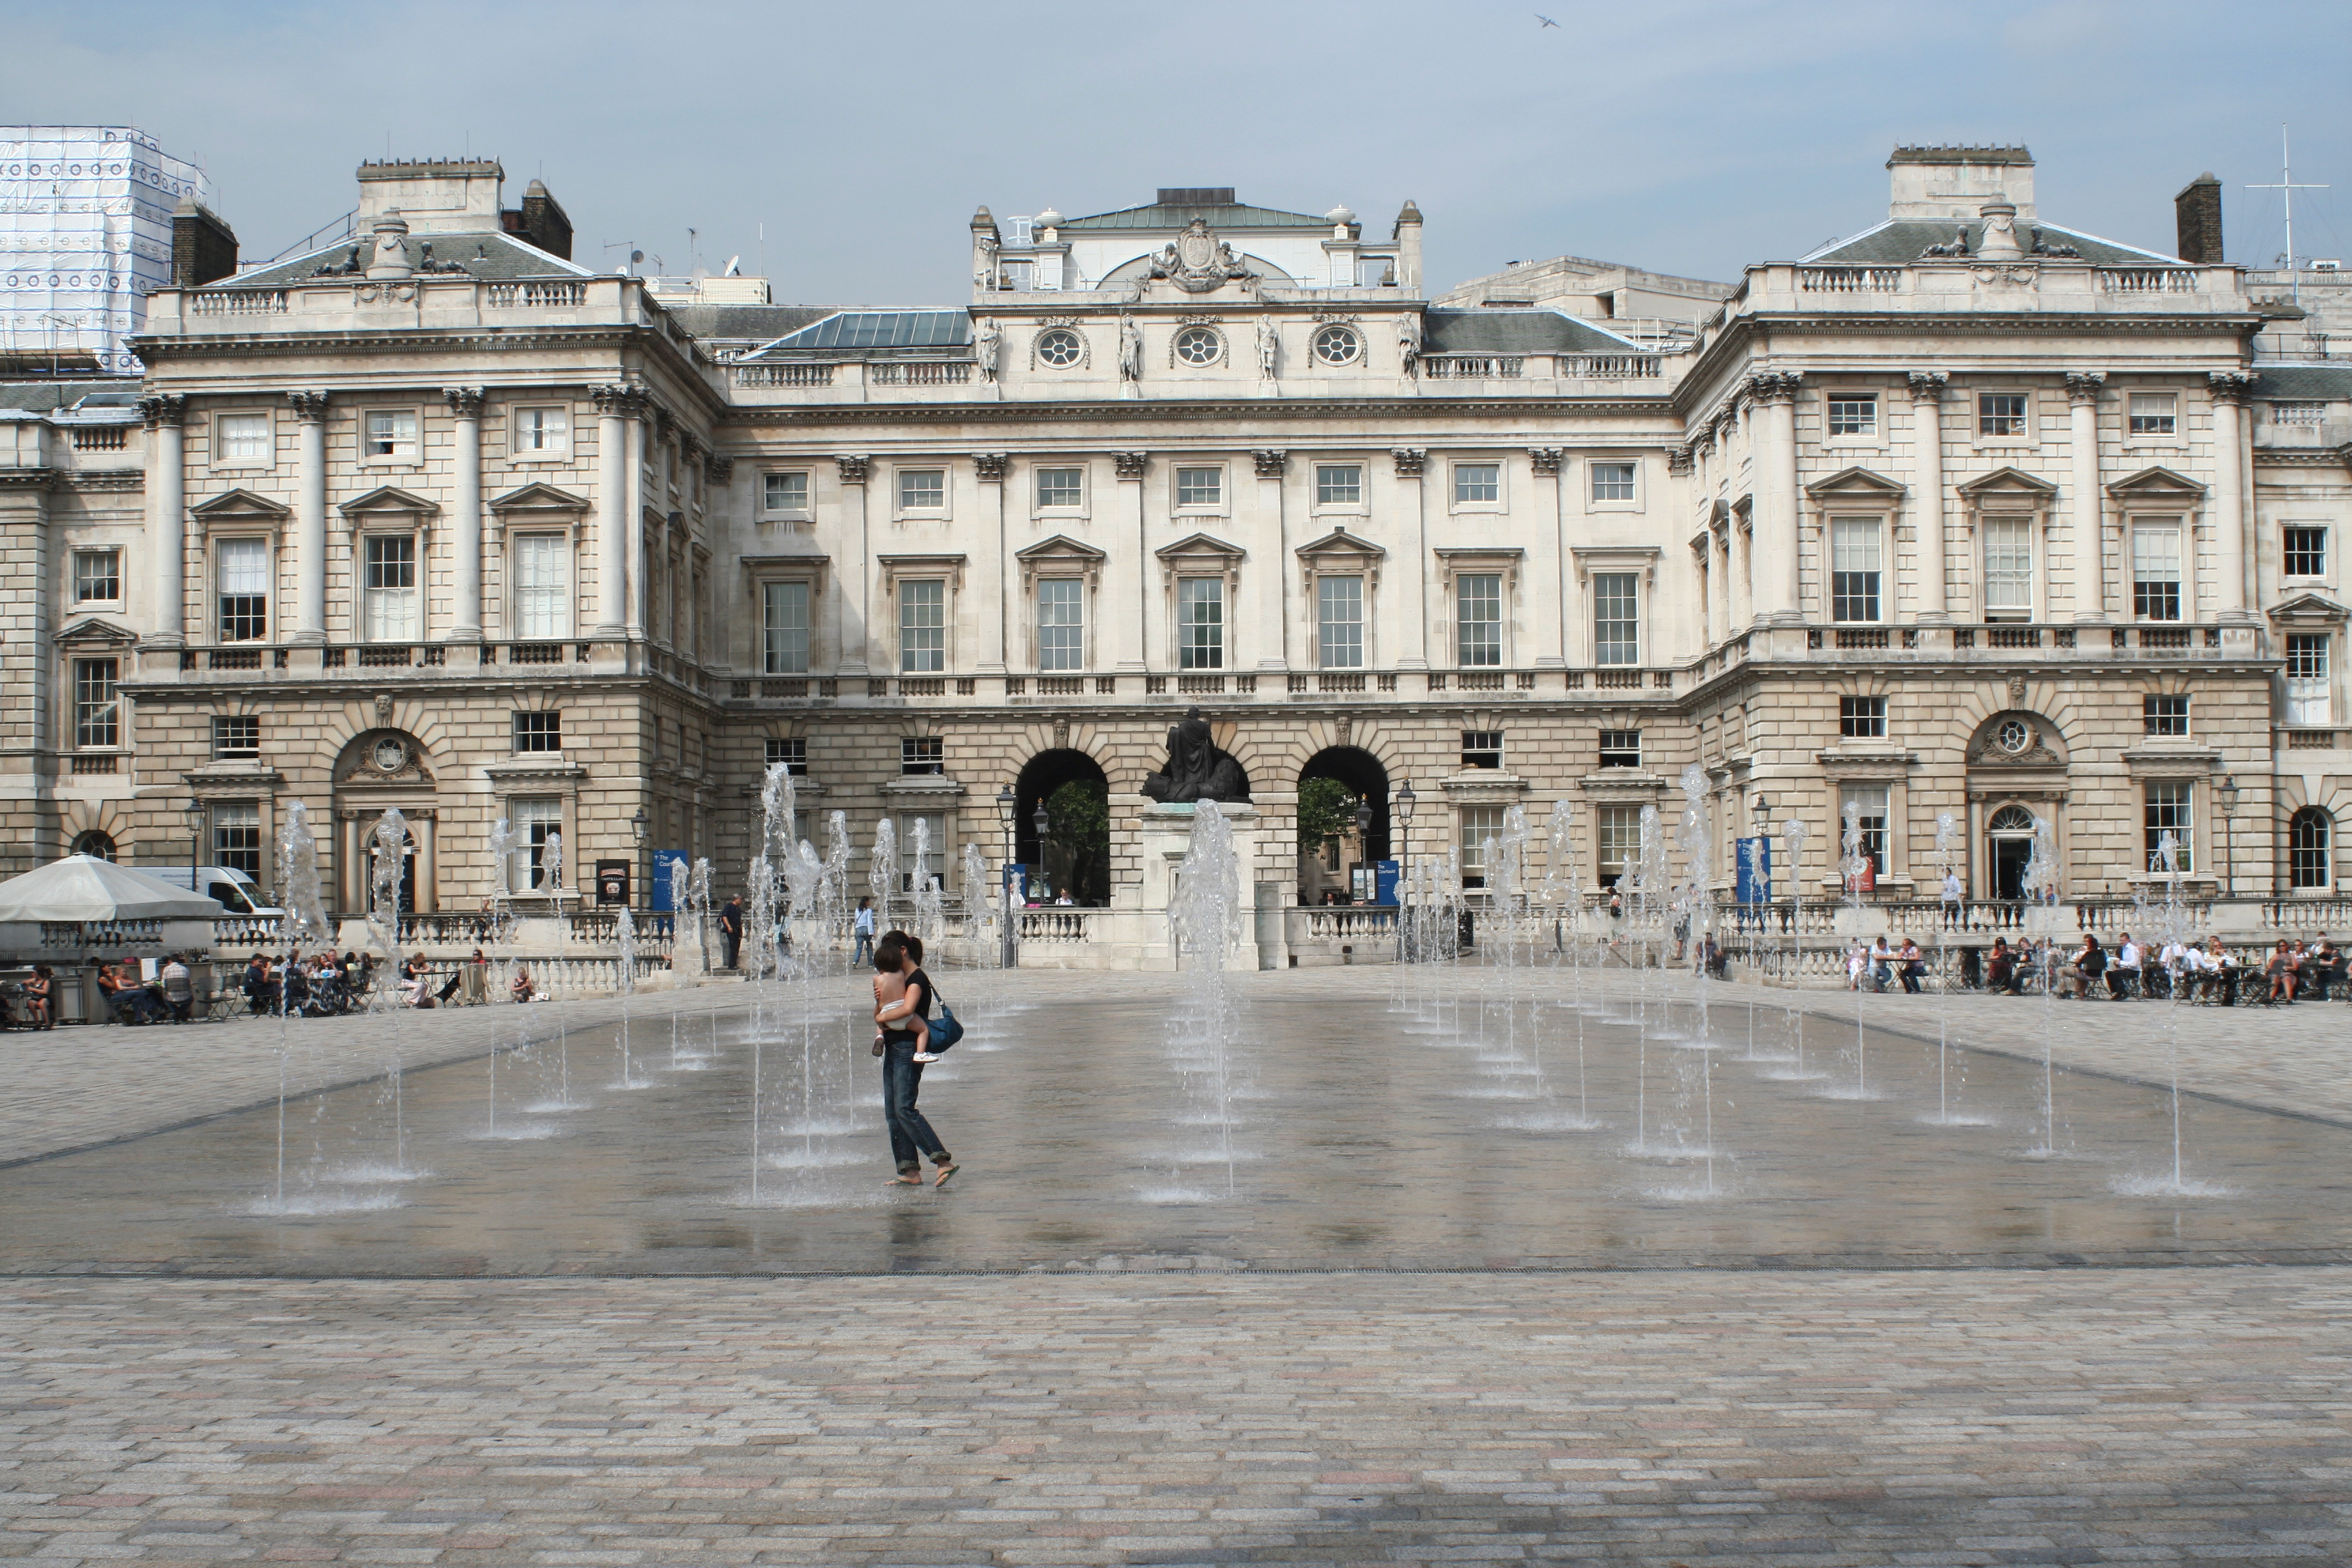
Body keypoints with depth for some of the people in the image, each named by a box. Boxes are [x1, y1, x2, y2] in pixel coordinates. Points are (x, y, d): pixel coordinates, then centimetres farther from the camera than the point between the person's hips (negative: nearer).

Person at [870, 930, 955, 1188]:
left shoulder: (917, 979, -11)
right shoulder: (896, 979, 18)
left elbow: (907, 1009, -28)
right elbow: (880, 1013, 14)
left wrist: (882, 1017, -12)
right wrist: (880, 1000, -7)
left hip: (908, 1050, -10)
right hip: (893, 1048, 10)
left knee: (904, 1109, -16)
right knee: (892, 1113, 6)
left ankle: (943, 1160, -16)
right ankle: (910, 1171, 8)